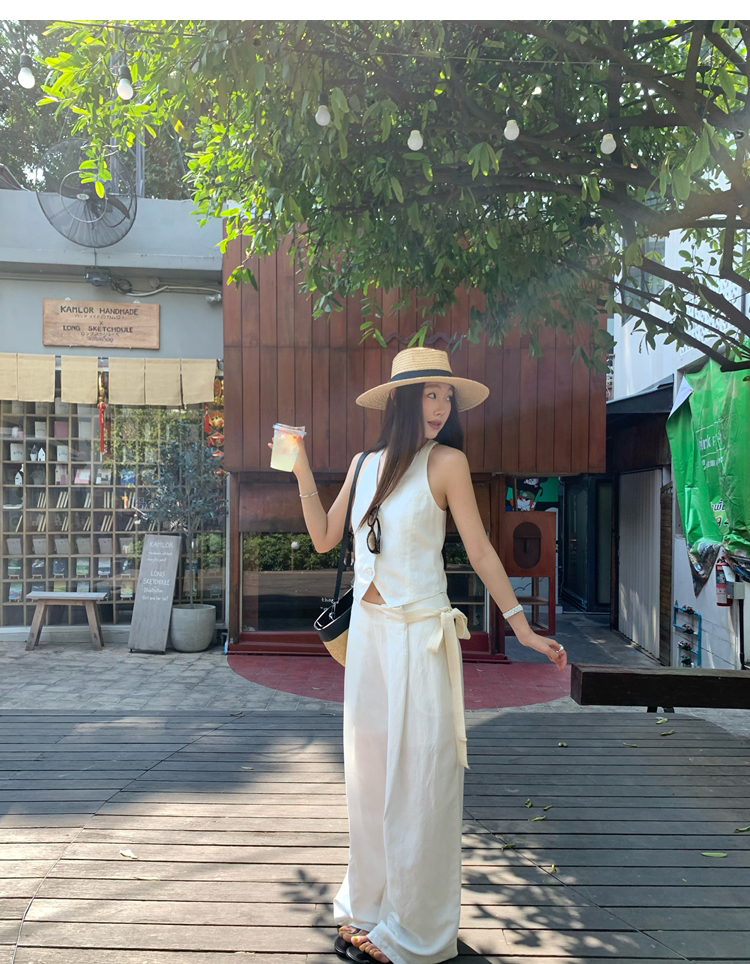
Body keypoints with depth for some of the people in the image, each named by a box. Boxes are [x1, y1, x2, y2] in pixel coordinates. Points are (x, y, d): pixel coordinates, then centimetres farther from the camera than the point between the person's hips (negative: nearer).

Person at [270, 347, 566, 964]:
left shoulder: (447, 461, -8)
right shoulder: (364, 464, 7)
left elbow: (480, 551, -5)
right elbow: (324, 538, 12)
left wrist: (520, 625, -6)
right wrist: (302, 472, 7)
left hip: (420, 636, -5)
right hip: (367, 633, 5)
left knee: (417, 778, 5)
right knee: (368, 772, 16)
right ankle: (366, 906, 36)